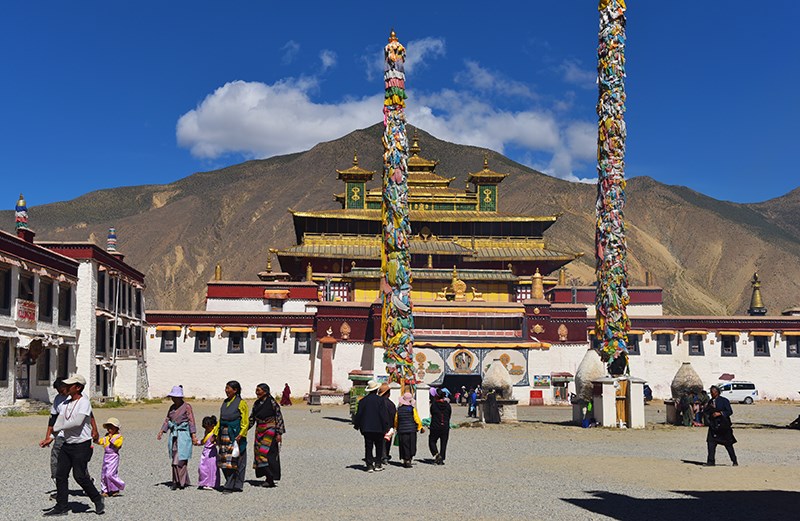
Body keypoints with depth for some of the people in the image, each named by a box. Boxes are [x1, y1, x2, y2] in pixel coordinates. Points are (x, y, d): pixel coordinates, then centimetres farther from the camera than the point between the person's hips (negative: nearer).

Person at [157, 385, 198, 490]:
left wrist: (194, 436, -13)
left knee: (180, 460, -8)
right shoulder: (172, 407, 12)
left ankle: (179, 483, 1)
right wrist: (161, 432, 4)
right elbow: (167, 420, 15)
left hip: (183, 435, -6)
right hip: (173, 435, 6)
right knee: (174, 459, 7)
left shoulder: (187, 407, -6)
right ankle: (184, 481, 15)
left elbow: (191, 422, -7)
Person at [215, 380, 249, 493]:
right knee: (223, 461, 7)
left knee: (233, 461, -6)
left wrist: (240, 435, -17)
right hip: (224, 435, 7)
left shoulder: (241, 403, -6)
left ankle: (230, 486, -2)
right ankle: (230, 483, 18)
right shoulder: (225, 403, 15)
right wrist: (216, 433, 14)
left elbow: (245, 421, -9)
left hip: (235, 435, -7)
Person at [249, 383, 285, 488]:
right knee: (258, 453, 4)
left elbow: (279, 417, -9)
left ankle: (270, 479, -6)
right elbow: (252, 418, 17)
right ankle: (268, 478, 11)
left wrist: (279, 433, -12)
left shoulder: (271, 402, -9)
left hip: (270, 431, -7)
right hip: (259, 431, 7)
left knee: (267, 453, -11)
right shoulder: (256, 404, 10)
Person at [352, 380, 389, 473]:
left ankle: (369, 465, 1)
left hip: (366, 428, 2)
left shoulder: (363, 400, 2)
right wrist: (386, 426, -3)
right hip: (378, 428, -2)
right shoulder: (380, 400, -7)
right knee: (379, 446, 10)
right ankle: (378, 464, 9)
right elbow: (384, 414, -8)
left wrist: (356, 424, 18)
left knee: (368, 447, 5)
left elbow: (359, 414, 6)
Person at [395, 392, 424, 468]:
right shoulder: (412, 409, -5)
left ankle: (405, 460, 6)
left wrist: (396, 428, 26)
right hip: (412, 430, -2)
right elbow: (417, 419, -3)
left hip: (402, 430, 2)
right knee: (412, 446, 7)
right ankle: (409, 459, 3)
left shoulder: (399, 409, 2)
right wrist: (421, 427, 11)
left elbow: (396, 420, 9)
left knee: (404, 446, 7)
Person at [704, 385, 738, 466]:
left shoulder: (724, 401, -3)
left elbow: (730, 411, -7)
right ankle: (711, 461, -1)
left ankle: (734, 461, 13)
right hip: (713, 425, 5)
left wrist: (720, 413, -18)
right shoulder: (710, 402, 13)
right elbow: (707, 412, 18)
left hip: (723, 425, -5)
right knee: (711, 442, -5)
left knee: (728, 444, 2)